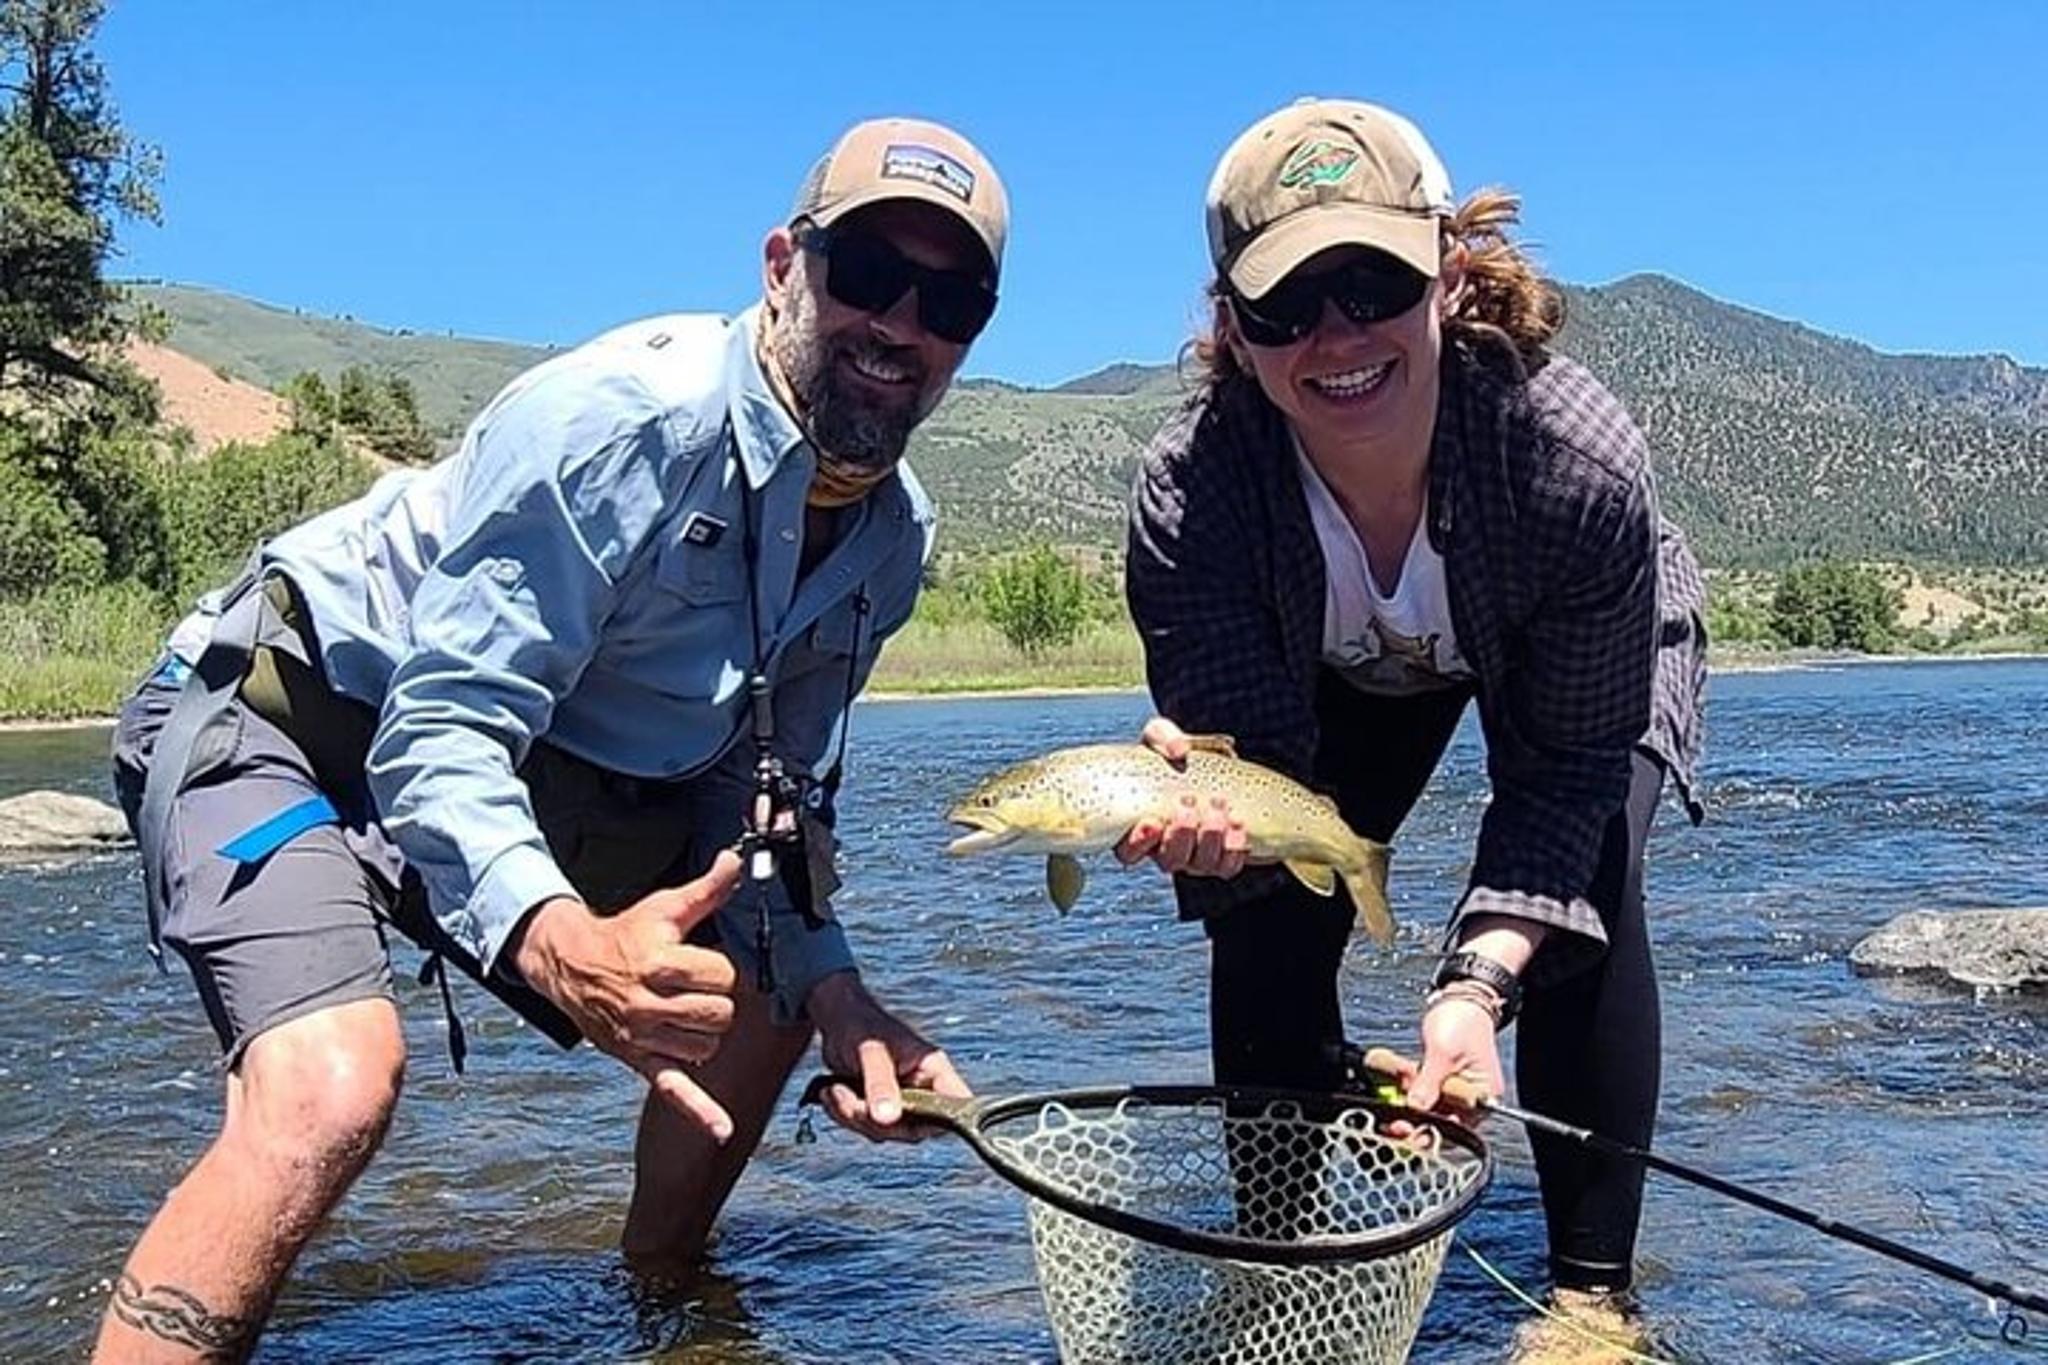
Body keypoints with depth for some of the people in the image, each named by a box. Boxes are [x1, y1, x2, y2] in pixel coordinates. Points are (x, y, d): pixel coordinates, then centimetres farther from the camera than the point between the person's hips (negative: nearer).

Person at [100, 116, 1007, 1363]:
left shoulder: (893, 533, -4)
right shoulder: (621, 417, -28)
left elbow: (768, 797, 4)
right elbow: (437, 736, -32)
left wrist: (835, 993, -13)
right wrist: (563, 943, -52)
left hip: (547, 781, 8)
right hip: (272, 715, -7)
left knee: (767, 999, 10)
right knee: (332, 1086, -33)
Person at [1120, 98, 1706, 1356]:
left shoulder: (1583, 461, -41)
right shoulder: (1188, 490, -37)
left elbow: (1571, 770, -30)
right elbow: (1259, 767, -33)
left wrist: (1478, 978, -43)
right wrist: (1207, 816, -58)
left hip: (1596, 658, -1)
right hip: (1341, 672, 2)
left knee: (1585, 899, -23)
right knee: (1266, 918, -11)